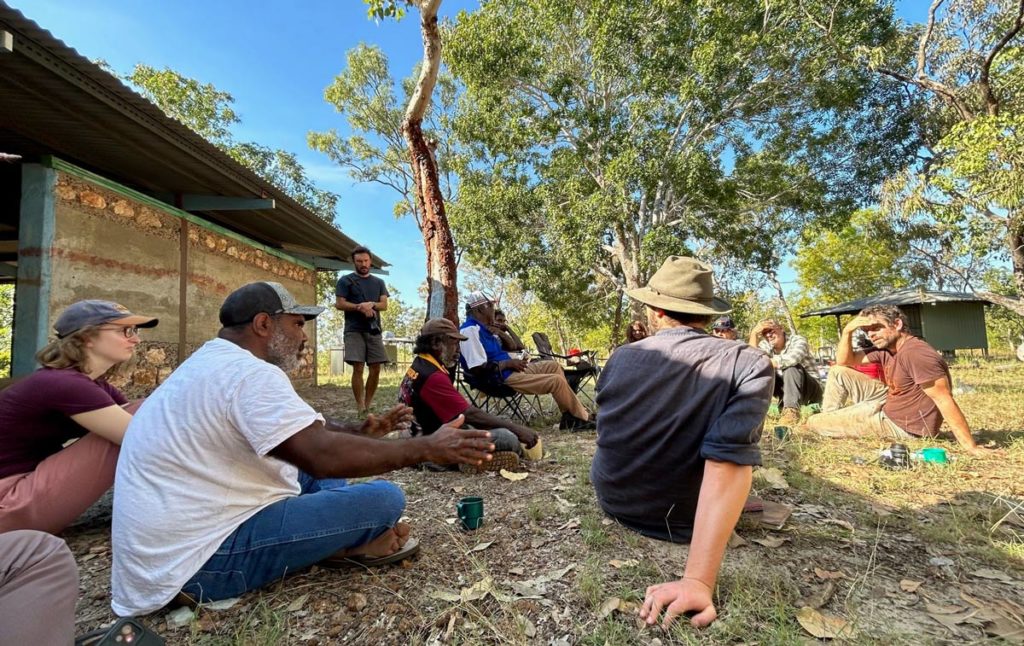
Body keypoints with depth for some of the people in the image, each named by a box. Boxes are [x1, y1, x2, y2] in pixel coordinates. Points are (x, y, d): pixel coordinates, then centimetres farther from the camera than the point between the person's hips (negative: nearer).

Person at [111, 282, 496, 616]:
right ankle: (349, 545, 13)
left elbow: (305, 432, 16)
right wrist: (427, 448, -26)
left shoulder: (215, 362, 11)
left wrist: (360, 433, 3)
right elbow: (324, 455, -34)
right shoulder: (250, 372, -24)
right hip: (201, 557, -11)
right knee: (384, 500, -16)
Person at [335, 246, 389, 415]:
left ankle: (368, 405, 10)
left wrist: (370, 304, -13)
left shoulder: (378, 282, 16)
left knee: (376, 368, -1)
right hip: (354, 330, -4)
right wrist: (361, 307, -13)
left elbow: (384, 305, 7)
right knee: (358, 368, -10)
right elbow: (339, 304, -3)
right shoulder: (345, 280, 5)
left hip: (374, 330, 4)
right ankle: (360, 408, -5)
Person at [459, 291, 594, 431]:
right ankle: (581, 419, 10)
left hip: (509, 371, 11)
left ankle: (570, 417, 8)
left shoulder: (481, 328, 14)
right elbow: (477, 369, -26)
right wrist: (509, 363, -17)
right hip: (501, 378, -11)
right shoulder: (470, 330, -18)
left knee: (553, 366, 13)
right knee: (557, 380, -12)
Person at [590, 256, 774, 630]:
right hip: (683, 521, -1)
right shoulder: (750, 364, -20)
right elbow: (729, 463, -31)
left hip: (612, 502, 2)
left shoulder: (621, 358, -10)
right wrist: (698, 579, -30)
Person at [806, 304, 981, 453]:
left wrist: (970, 446, -30)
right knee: (838, 372, 9)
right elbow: (844, 361, 8)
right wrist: (847, 330, -7)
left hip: (900, 425, -9)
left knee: (813, 422, -10)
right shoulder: (885, 347, 2)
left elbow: (945, 401, -30)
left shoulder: (914, 353, -28)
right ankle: (830, 420, 20)